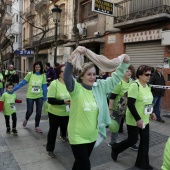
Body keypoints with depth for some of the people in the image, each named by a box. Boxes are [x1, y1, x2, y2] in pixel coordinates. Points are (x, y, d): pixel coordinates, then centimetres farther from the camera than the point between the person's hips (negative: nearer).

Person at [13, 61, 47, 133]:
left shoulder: (43, 75, -4)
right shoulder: (30, 74, -8)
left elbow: (44, 87, 0)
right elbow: (22, 83, -5)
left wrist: (45, 98, 2)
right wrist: (13, 89, -9)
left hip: (39, 96, 1)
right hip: (30, 96, -1)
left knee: (39, 112, 4)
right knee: (29, 111, 6)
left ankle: (37, 127, 21)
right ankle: (26, 120, 41)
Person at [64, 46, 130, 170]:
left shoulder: (100, 87, -3)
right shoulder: (76, 89, -18)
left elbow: (115, 78, 3)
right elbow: (67, 76, -36)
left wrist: (125, 63, -9)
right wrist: (74, 55, -46)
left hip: (92, 135, 5)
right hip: (78, 136, -5)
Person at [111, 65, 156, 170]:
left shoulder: (147, 86, 6)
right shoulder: (135, 85, -20)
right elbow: (130, 104, -24)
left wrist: (151, 112, 11)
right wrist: (138, 119, -24)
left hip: (145, 120, 8)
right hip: (134, 120, -8)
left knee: (145, 141, 10)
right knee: (132, 140, 4)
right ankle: (115, 149, 30)